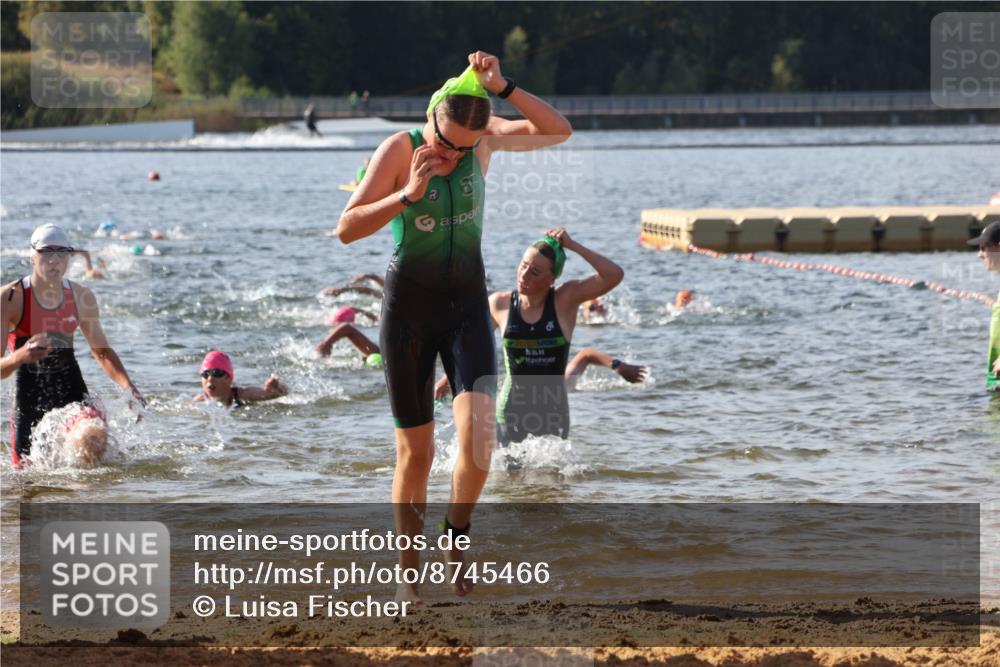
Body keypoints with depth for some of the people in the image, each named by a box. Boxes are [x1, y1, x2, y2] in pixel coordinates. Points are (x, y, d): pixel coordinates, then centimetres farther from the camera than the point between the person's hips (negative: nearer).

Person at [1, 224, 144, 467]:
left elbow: (101, 351, 13)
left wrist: (128, 387, -3)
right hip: (29, 399, -1)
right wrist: (20, 356, -39)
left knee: (92, 442, -28)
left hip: (72, 392, 1)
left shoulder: (82, 298, -1)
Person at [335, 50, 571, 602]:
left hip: (467, 309, 2)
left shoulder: (485, 139, -3)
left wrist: (502, 88, -21)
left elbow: (558, 131, -11)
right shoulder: (399, 150, -13)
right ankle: (408, 577, 18)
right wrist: (408, 195, -31)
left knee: (478, 440, -19)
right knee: (415, 453, 3)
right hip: (408, 312, -2)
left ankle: (457, 534, 7)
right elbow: (346, 228, -18)